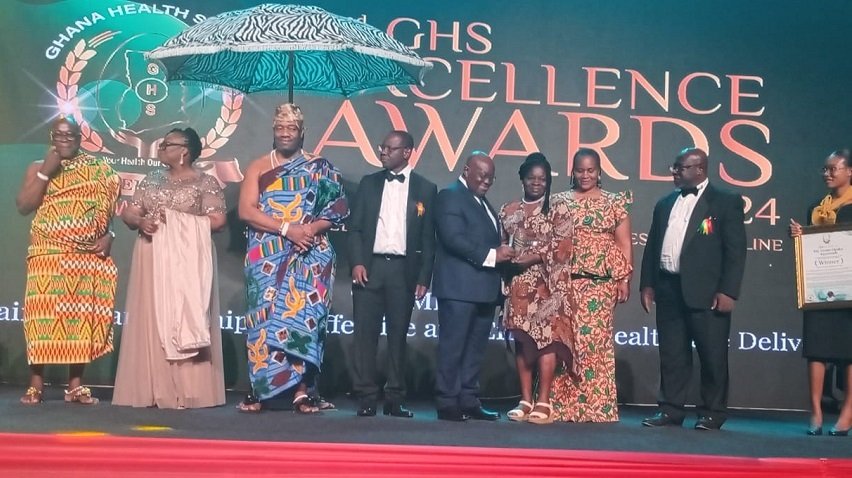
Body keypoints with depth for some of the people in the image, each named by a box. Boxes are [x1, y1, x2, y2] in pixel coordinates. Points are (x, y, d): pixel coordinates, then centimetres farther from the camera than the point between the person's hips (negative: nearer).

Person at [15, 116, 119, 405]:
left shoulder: (98, 170, 12)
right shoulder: (37, 168, 11)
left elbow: (106, 207, 12)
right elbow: (23, 206, -1)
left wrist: (108, 235, -5)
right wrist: (46, 172, -7)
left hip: (88, 257, 1)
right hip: (48, 254, -1)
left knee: (82, 316, -2)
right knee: (42, 314, -8)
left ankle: (76, 385, 4)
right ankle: (36, 384, -2)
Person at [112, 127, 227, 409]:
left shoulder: (205, 183, 0)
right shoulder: (152, 180, 15)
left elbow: (217, 221, -10)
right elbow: (128, 213, 11)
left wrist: (177, 221, -13)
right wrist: (141, 221, -10)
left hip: (187, 263, -5)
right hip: (152, 262, 5)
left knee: (184, 320, -6)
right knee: (150, 322, 1)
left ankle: (187, 391, -2)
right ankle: (153, 390, 5)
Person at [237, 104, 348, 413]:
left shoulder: (319, 168, 11)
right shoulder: (258, 167, 11)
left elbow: (338, 207, 4)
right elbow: (246, 211, -1)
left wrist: (311, 229, -14)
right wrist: (287, 229, -13)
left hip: (310, 257, 0)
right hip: (268, 257, 1)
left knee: (304, 316, -6)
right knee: (265, 317, -3)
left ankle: (302, 391, -4)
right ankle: (259, 389, 0)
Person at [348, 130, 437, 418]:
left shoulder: (425, 189, 6)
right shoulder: (369, 183, 11)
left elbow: (428, 238, 5)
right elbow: (355, 227, 8)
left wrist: (424, 278, -1)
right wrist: (356, 262, -6)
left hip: (403, 270, -1)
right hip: (370, 267, 1)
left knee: (398, 335, 4)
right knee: (365, 334, 0)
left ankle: (395, 399, 11)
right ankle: (366, 398, 6)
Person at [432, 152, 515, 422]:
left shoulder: (482, 202, 24)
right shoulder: (450, 196, -4)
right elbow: (453, 238, -16)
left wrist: (502, 255, 7)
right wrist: (491, 255, -17)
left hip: (484, 288, 9)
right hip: (459, 287, -9)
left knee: (475, 348, 10)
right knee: (453, 346, -5)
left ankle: (469, 402, 15)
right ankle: (447, 404, -1)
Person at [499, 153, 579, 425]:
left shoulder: (558, 210, 3)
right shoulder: (508, 211, 14)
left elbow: (562, 248, -6)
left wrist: (531, 257, -12)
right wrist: (507, 260, -3)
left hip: (548, 284, -4)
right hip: (519, 285, 4)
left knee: (547, 337, -9)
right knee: (522, 340, 2)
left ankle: (543, 403, -7)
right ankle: (525, 400, 8)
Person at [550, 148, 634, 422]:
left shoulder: (615, 203, 9)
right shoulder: (560, 202, 11)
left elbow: (624, 244, 6)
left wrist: (624, 279, -2)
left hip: (601, 283, -1)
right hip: (566, 281, 1)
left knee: (597, 340, -3)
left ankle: (597, 406, 5)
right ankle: (564, 404, 4)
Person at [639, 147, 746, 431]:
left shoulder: (726, 202, 0)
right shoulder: (665, 204, 17)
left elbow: (736, 250, -6)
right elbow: (651, 247, 17)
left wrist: (728, 291, -13)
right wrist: (647, 284, 9)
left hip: (706, 292, -5)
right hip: (668, 289, 5)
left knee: (712, 355, 2)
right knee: (671, 354, 8)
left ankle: (713, 414, 12)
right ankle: (671, 410, 16)